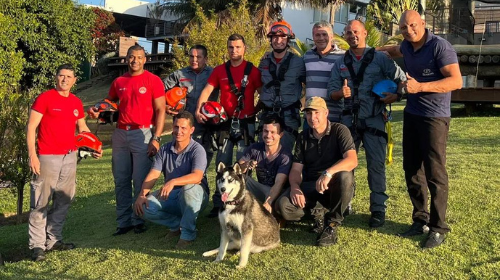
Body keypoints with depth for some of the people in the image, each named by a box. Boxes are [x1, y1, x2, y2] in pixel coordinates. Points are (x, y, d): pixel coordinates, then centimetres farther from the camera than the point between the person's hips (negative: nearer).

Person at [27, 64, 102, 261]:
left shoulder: (77, 102, 11)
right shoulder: (44, 98, -6)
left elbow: (83, 129, 20)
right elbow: (31, 127, -9)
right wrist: (32, 155, -16)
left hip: (70, 156, 6)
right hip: (47, 157, -6)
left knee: (63, 201, 11)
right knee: (41, 203, -1)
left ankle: (53, 240, 22)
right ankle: (37, 245, 6)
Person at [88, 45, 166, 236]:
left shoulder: (153, 80, -2)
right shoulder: (119, 82, 12)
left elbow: (160, 110, -5)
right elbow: (109, 102, 28)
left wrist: (156, 138, -12)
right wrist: (97, 110, 5)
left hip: (142, 134, -5)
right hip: (120, 134, 5)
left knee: (140, 181, -2)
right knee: (121, 180, 8)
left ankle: (138, 220, 12)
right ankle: (124, 221, 18)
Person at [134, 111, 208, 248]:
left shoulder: (197, 149, -14)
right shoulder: (165, 149, 2)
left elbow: (197, 176, -31)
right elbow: (153, 174, -5)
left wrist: (173, 182, -45)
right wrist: (142, 194, -21)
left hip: (195, 197, -4)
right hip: (170, 196, 5)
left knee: (189, 188, -40)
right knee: (144, 206, -19)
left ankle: (188, 233, -20)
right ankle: (178, 224, -1)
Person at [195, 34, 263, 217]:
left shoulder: (252, 70, -1)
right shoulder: (219, 70, 7)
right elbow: (207, 90, 0)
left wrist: (255, 110, -7)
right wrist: (199, 109, -14)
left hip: (246, 122, -3)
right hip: (226, 121, 3)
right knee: (222, 164, 7)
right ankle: (219, 203, 16)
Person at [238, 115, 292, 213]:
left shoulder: (285, 155, -19)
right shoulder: (255, 148, -5)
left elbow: (279, 184, -28)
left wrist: (268, 203, -45)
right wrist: (245, 165, -33)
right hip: (260, 190, 5)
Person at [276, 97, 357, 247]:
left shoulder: (339, 130, -8)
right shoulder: (303, 137, 6)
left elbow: (352, 160, -24)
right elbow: (296, 168, 2)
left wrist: (328, 173, -41)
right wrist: (295, 186, -20)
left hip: (334, 188, -2)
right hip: (310, 186, 3)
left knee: (345, 177, -38)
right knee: (283, 205, -25)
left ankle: (331, 224, -15)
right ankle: (315, 216, 7)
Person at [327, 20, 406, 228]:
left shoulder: (380, 58, 2)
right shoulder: (340, 63, 11)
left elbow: (402, 80, 2)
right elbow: (331, 91, 5)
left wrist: (396, 95, -16)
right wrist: (340, 93, -16)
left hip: (373, 119, -3)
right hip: (349, 119, 3)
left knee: (376, 164, -3)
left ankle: (378, 209, 8)